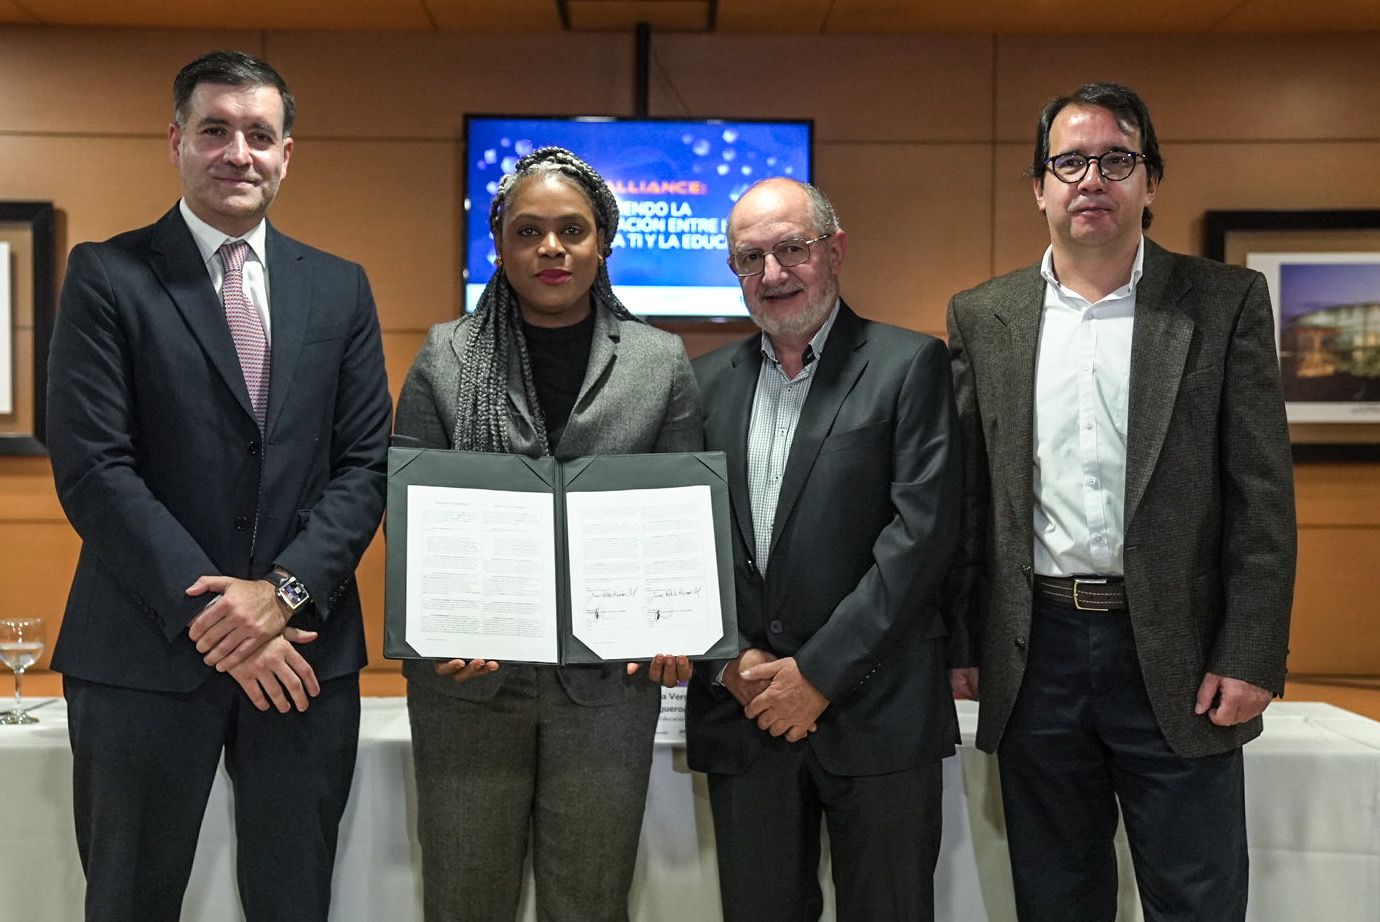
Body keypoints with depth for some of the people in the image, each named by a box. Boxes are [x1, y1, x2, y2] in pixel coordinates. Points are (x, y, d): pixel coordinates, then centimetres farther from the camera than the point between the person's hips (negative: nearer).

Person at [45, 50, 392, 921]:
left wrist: (285, 590, -11)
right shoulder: (107, 276, -1)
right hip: (146, 652, -2)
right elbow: (92, 469, -9)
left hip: (306, 649, 3)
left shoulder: (340, 287, 9)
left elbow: (366, 464, 3)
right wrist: (210, 613, -14)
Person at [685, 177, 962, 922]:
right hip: (743, 714, 4)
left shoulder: (909, 365, -2)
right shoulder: (708, 381, 10)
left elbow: (922, 532, -11)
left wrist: (819, 672, -12)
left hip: (876, 712, -3)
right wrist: (731, 661, -5)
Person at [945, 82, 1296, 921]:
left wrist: (1250, 659, -8)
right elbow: (966, 496, 6)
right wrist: (961, 642, 4)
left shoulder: (1226, 303, 0)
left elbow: (1262, 499, -3)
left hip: (1176, 657, -1)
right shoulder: (983, 318, 5)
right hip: (1035, 653, 2)